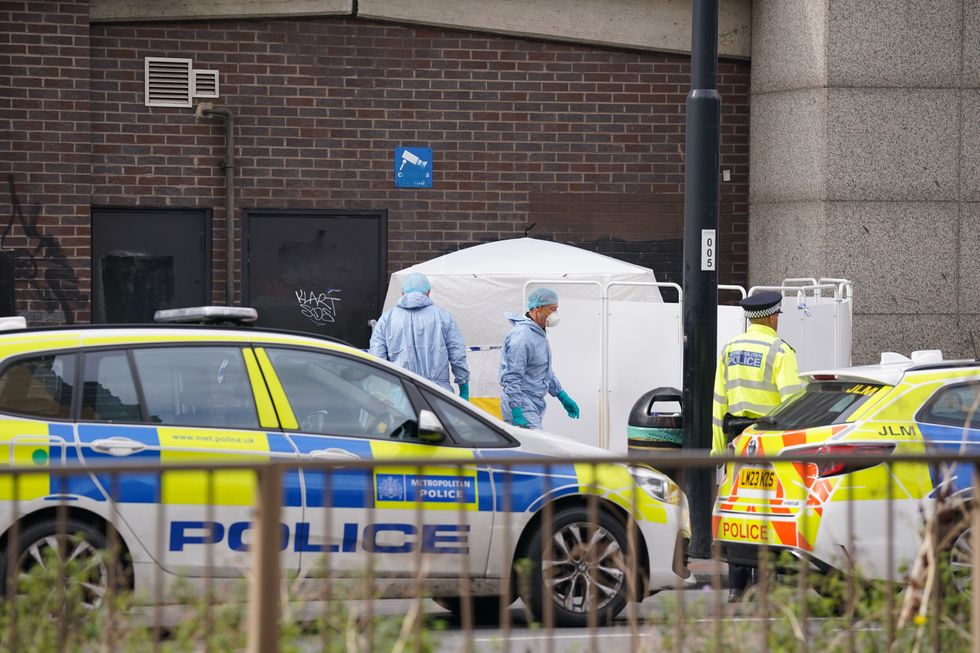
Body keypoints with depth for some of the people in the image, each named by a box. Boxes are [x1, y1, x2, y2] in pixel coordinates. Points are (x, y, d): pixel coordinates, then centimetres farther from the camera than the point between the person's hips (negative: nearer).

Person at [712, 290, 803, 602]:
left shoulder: (730, 349, 12)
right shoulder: (779, 351, -6)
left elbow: (719, 400, 13)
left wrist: (718, 445, 15)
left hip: (736, 436, 5)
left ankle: (736, 586, 6)